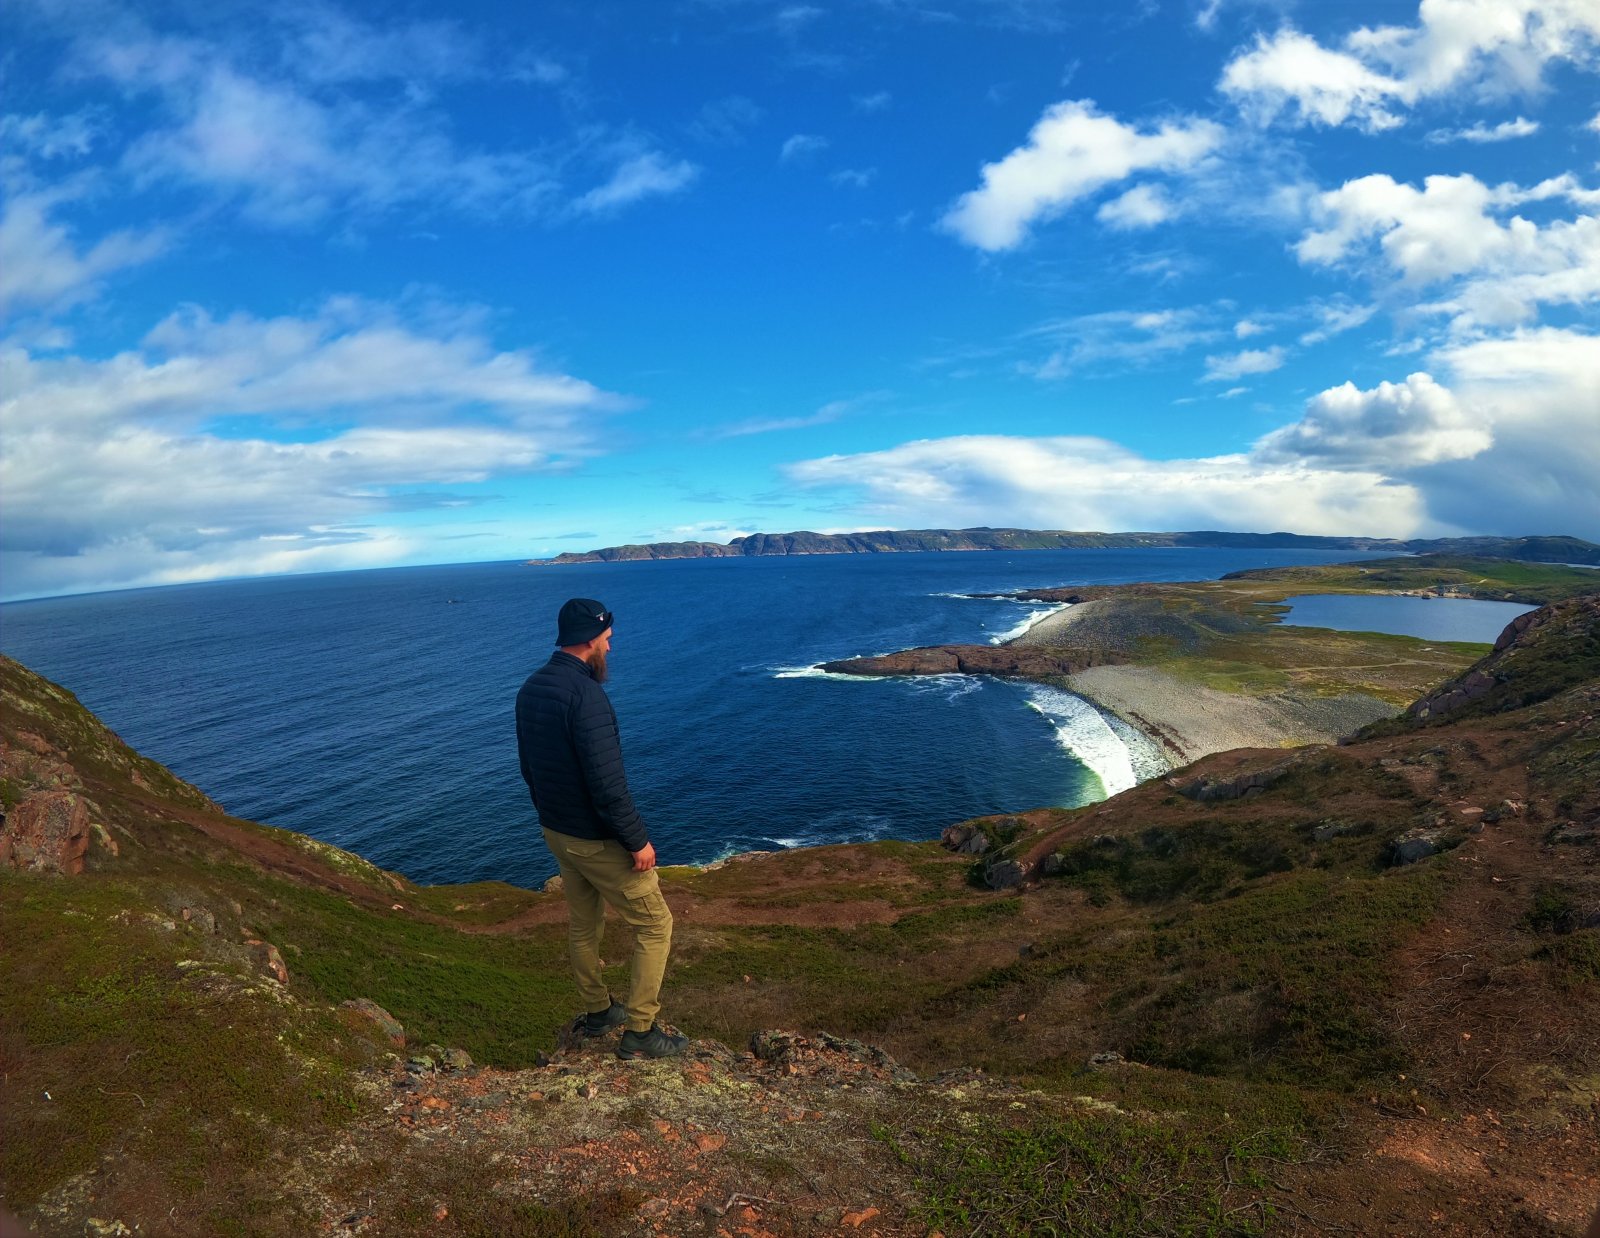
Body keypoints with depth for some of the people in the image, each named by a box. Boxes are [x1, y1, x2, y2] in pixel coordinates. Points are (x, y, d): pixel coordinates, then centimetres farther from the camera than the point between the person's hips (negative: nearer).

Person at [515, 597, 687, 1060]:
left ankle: (597, 1012, 40)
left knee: (582, 924, 23)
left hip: (555, 831, 9)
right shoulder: (586, 696, -27)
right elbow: (607, 783, -28)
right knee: (655, 924, 6)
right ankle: (639, 1031, 12)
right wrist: (638, 841, -19)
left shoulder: (530, 689, 2)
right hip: (598, 841, -9)